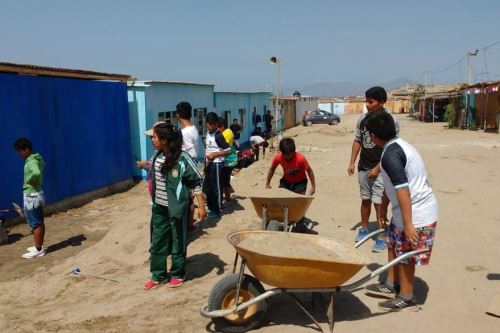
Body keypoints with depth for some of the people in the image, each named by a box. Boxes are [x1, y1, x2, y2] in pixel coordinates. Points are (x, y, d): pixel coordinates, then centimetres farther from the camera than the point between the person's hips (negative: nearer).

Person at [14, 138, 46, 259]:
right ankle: (39, 246, 25)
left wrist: (30, 181, -23)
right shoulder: (37, 158, 8)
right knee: (40, 223, 15)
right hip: (38, 194, 10)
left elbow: (36, 173, -43)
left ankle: (38, 250, 6)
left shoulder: (31, 161, -21)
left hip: (31, 196, -10)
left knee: (35, 224, -2)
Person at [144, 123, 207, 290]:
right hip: (159, 208, 7)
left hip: (177, 208, -6)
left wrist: (201, 206, -15)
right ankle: (158, 275, 29)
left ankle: (178, 274, 27)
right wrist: (154, 201, 18)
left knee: (177, 243, 9)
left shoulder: (182, 159, -18)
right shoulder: (157, 156, 2)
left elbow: (196, 182, -14)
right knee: (157, 243, 14)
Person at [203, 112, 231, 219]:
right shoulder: (208, 133, 9)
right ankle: (211, 208, 29)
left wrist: (214, 154, -25)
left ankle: (217, 211, 11)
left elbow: (229, 150, -20)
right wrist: (205, 164, 18)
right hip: (209, 164, 9)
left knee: (216, 187, 0)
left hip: (216, 164, -9)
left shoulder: (218, 135, -16)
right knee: (207, 186, 15)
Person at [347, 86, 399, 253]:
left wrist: (377, 168, -16)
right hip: (363, 168, 5)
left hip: (380, 170, -5)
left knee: (378, 203, -4)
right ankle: (363, 229, 32)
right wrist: (352, 162, 6)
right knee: (365, 199, 17)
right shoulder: (363, 118, 2)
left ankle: (382, 238, 5)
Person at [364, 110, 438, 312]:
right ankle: (391, 286, 37)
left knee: (406, 256, 6)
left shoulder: (390, 154, -23)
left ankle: (406, 299, 23)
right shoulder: (398, 146, 9)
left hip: (416, 214, -9)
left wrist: (408, 224, -27)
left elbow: (402, 189, -28)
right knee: (394, 247, 21)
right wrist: (383, 206, 27)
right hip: (414, 210, 9)